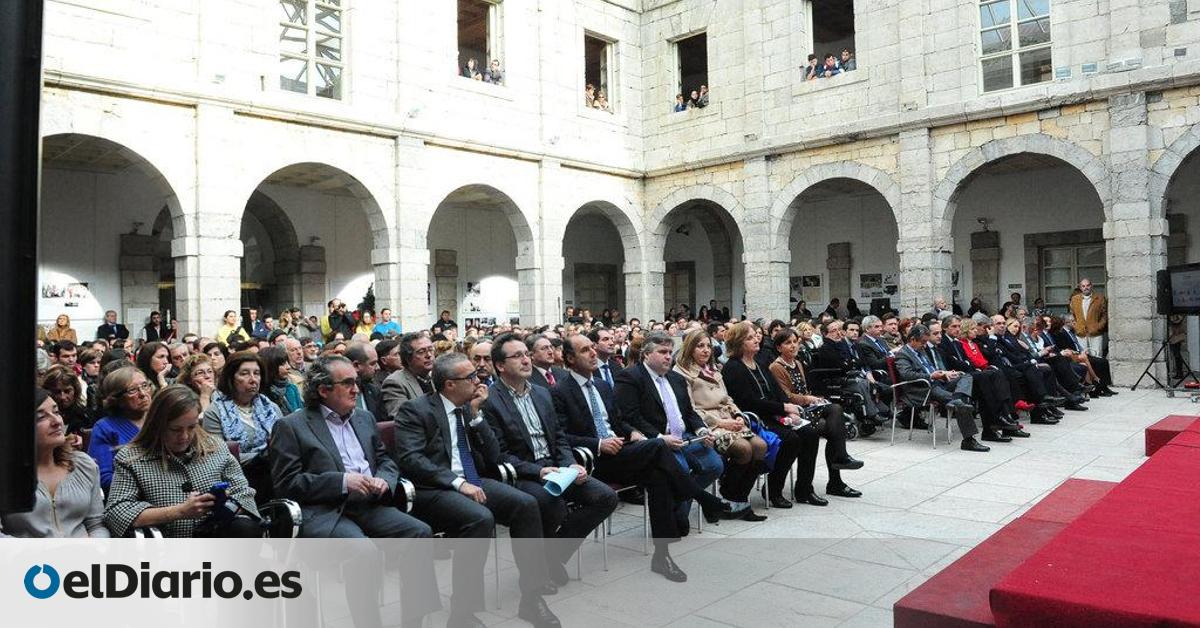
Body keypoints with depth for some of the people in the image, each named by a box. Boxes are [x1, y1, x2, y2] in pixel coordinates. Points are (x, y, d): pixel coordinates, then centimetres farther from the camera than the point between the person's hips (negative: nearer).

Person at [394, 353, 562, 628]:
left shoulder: (469, 408, 14)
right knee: (481, 518, -33)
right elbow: (410, 459, -17)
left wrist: (475, 414, -1)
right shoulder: (415, 410, -4)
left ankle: (531, 597, -10)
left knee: (526, 503, -17)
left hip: (471, 482, 6)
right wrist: (457, 483, -24)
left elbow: (493, 457, 10)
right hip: (432, 490, -6)